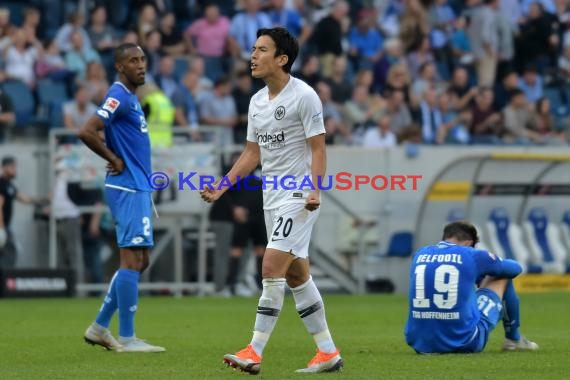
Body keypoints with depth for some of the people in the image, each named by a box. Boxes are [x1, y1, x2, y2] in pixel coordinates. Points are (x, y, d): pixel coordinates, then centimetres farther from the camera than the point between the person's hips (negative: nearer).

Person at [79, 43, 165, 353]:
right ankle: (126, 338, -7)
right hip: (128, 189, -10)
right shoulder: (118, 97, -13)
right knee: (132, 260, -9)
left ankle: (100, 327, 16)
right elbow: (87, 132, -24)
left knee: (138, 262, 12)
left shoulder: (131, 98, 17)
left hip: (138, 189, 10)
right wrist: (114, 159, -14)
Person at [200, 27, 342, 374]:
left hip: (298, 198, -9)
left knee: (271, 269, -14)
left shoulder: (304, 96, -12)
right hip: (273, 198, 9)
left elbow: (318, 149, -13)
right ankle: (328, 352, 15)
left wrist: (315, 190, -25)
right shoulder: (257, 101, 12)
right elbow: (253, 153, 18)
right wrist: (220, 188, 11)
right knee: (297, 276, 9)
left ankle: (255, 353, -15)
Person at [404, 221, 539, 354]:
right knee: (503, 277, 20)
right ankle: (514, 339, 35)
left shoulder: (420, 254, 9)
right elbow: (516, 268, 18)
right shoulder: (472, 255, -2)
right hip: (465, 343, -4)